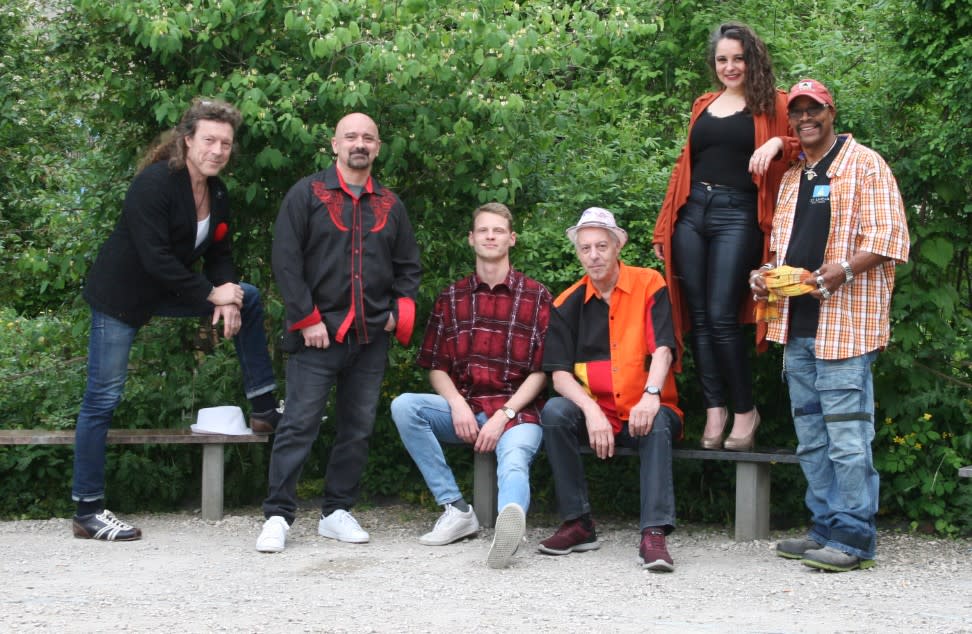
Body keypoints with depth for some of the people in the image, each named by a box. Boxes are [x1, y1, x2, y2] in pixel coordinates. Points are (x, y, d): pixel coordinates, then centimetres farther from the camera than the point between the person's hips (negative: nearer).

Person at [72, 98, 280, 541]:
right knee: (103, 398, -6)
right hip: (120, 295, -8)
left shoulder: (217, 194, 3)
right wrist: (212, 294, -22)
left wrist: (228, 297, -14)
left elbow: (219, 254, 6)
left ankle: (263, 409, 11)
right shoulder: (155, 183, -22)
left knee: (249, 299, 7)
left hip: (164, 291, 8)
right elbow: (155, 257, -28)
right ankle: (88, 511, 1)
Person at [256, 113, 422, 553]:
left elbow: (408, 266, 20)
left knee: (358, 428, 8)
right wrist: (306, 319, -10)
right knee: (299, 425, -7)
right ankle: (277, 516, -2)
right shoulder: (308, 194, 1)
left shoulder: (389, 204, 14)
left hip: (371, 337, 5)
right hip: (319, 334, -4)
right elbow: (285, 260, -5)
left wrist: (399, 310, 4)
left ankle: (337, 512, 18)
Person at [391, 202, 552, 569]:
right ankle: (456, 509, -22)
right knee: (404, 406, -24)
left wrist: (503, 415, -13)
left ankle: (510, 519, -70)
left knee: (514, 460, -35)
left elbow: (541, 371, 1)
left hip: (517, 411, -4)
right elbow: (436, 368, 12)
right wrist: (458, 405, -9)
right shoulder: (451, 298, 16)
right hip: (463, 410, 4)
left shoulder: (536, 297, 7)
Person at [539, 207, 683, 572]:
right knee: (554, 412, -26)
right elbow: (559, 374, -4)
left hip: (643, 412, -2)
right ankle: (578, 524, -19)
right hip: (595, 412, 2)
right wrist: (591, 411, -23)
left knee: (657, 422, -34)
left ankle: (654, 534, -39)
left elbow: (662, 349, -14)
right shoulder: (568, 305, 4)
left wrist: (651, 394, -34)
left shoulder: (649, 285, -2)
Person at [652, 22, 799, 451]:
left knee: (721, 317, -11)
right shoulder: (703, 106, 18)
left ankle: (746, 412, 4)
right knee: (698, 317, 2)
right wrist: (663, 228, 15)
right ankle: (714, 412, 8)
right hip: (692, 212, 5)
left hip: (737, 215, -5)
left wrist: (777, 144, -23)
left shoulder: (772, 105, 6)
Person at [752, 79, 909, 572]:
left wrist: (844, 269, -22)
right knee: (811, 438, 11)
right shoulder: (790, 178, 21)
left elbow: (888, 233, -8)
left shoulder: (864, 164, 0)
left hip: (843, 322, -8)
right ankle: (825, 529, 18)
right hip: (797, 324, 8)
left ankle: (853, 540, -3)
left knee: (847, 436, -8)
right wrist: (765, 273, 8)